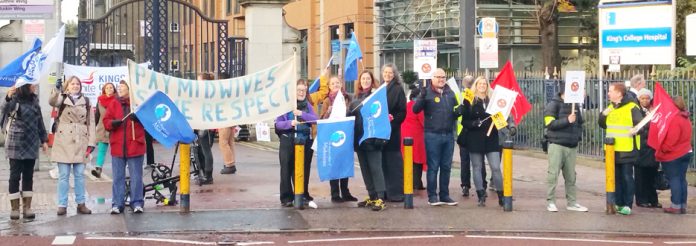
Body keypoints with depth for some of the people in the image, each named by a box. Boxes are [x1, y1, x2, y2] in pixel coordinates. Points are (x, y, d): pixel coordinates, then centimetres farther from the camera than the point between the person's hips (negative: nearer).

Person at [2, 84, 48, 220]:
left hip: (31, 145, 5)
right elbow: (5, 110, -30)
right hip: (16, 144, -5)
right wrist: (8, 97, -49)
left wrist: (44, 140, 11)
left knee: (28, 176, 6)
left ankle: (27, 207, 10)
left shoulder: (34, 100, 7)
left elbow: (39, 121, 14)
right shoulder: (15, 99, -9)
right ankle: (15, 208, 4)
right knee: (15, 175, 0)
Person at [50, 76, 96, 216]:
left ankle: (81, 204, 10)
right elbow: (52, 102, -18)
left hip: (80, 142, 2)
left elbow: (90, 123, 9)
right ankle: (62, 205, 1)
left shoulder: (86, 102, 13)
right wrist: (56, 89, -38)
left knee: (79, 174, 4)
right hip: (64, 141, -2)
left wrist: (91, 143, 0)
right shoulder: (62, 99, 7)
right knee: (63, 175, -2)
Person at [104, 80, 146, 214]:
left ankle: (137, 203, 9)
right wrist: (113, 123, -15)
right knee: (118, 177, 6)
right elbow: (106, 121, 6)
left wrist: (138, 118, -20)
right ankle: (117, 204, 10)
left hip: (135, 146, -3)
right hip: (118, 146, 3)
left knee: (136, 177, 3)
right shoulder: (114, 104, 9)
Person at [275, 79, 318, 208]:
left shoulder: (307, 105, 9)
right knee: (287, 171, 2)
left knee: (304, 170, 8)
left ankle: (304, 196, 18)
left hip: (305, 142, 3)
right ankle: (286, 198, 8)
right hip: (288, 142, -3)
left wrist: (302, 114, -17)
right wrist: (290, 123, -23)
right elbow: (278, 123, -6)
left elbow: (315, 120, -3)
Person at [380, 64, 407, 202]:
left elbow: (402, 111, -7)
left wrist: (393, 119, -20)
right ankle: (385, 191, 12)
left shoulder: (398, 89, -1)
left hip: (392, 130, -5)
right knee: (383, 162, 7)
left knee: (394, 161, -5)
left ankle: (396, 192, -3)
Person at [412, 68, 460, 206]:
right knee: (433, 167, 0)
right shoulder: (427, 92, -5)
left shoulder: (450, 93, 11)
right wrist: (422, 97, -30)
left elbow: (456, 110, 21)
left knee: (446, 167, 11)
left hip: (449, 135, 5)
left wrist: (458, 111, -2)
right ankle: (432, 196, 7)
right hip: (432, 135, -5)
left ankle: (444, 195, 19)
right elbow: (416, 109, -13)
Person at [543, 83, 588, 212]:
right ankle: (550, 202, 0)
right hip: (557, 145, -6)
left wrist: (578, 135, 12)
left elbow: (580, 122, 26)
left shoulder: (575, 105, 13)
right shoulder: (553, 105, -5)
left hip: (572, 146, 6)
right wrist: (567, 120, -20)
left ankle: (572, 202, 15)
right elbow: (550, 123, -15)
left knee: (571, 176, 9)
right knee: (553, 174, -5)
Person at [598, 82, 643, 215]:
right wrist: (603, 115, 5)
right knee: (616, 177, 11)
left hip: (627, 150, -7)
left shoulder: (632, 108, -9)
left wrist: (635, 130, -33)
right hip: (612, 149, 7)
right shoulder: (610, 108, 14)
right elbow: (603, 125, 24)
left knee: (627, 177, -1)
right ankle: (618, 203, 19)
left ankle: (627, 205, 5)